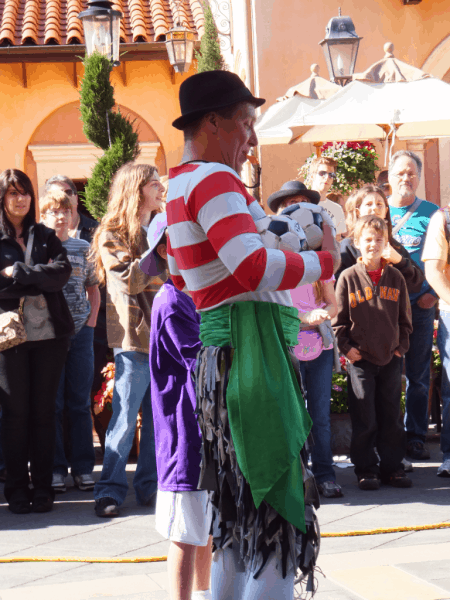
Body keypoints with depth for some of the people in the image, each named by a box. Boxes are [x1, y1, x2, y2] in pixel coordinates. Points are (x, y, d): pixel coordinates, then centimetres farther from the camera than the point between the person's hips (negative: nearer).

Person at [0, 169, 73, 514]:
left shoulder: (46, 237, 14)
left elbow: (63, 273, -3)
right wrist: (38, 281, -8)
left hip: (50, 333, 2)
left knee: (44, 411, 3)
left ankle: (43, 487, 8)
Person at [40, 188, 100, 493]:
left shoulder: (83, 248, 11)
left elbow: (94, 289, 18)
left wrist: (92, 319, 5)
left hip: (81, 330, 2)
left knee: (80, 402, 5)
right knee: (52, 402, 0)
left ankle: (83, 467, 9)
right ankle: (56, 468, 5)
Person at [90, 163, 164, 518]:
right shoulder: (112, 235, -3)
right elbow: (129, 280, -17)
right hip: (134, 336, -6)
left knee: (159, 418, 7)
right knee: (125, 418, -4)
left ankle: (151, 486, 16)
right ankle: (111, 490, 3)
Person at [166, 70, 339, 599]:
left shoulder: (179, 186, 20)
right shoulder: (212, 179, -11)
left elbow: (181, 279, 31)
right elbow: (254, 268, -22)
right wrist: (324, 261, -8)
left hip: (220, 356, 10)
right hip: (251, 351, -10)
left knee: (239, 515, 14)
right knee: (278, 513, -9)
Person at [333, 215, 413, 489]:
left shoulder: (395, 277, 5)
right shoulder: (348, 277, -3)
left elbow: (405, 317, 12)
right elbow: (339, 318, 0)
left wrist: (402, 345, 4)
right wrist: (346, 347, -7)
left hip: (391, 359, 3)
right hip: (361, 358, -3)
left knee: (391, 417, 8)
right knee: (364, 418, 0)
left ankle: (392, 466, 17)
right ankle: (366, 469, 10)